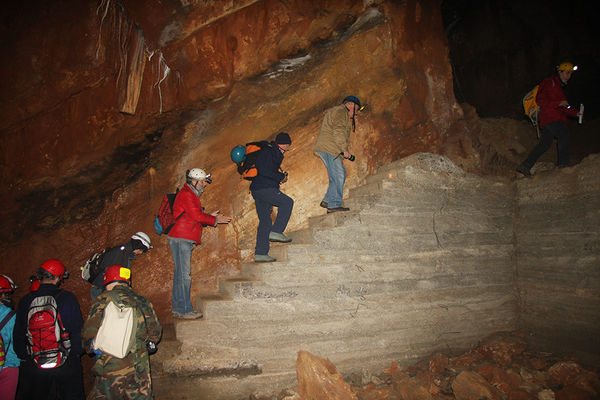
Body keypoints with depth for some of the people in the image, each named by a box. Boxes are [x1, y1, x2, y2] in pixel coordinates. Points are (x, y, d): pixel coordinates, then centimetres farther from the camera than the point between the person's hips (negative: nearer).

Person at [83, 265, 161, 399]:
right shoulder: (143, 301, 7)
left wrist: (92, 346, 14)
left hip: (110, 368, -3)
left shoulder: (103, 300, -4)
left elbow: (89, 333, -6)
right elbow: (155, 333, 11)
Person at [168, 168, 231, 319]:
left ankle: (177, 309, 17)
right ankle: (184, 310, -4)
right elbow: (197, 216, -17)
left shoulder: (190, 195, 23)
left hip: (184, 240, 10)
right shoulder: (186, 194, -9)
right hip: (181, 239, -10)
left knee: (180, 274, 11)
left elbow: (195, 218, 20)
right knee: (184, 275, -8)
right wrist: (215, 220, -6)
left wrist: (210, 216, 9)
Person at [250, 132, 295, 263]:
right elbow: (264, 171, -19)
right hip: (264, 188, -10)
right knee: (287, 202, -8)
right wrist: (281, 177, -8)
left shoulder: (275, 153, 22)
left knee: (265, 221, 7)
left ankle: (260, 253, 8)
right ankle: (276, 231, -12)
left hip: (258, 190, 10)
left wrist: (281, 176, 10)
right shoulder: (268, 151, -8)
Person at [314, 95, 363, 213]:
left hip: (326, 149, 11)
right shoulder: (341, 111, -4)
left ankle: (327, 201, 9)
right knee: (338, 175, -12)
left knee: (340, 175, 10)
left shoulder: (342, 113, 32)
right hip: (329, 148, -11)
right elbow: (338, 131, -19)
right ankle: (334, 205, -13)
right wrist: (344, 150, -21)